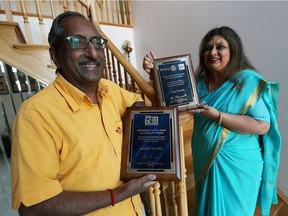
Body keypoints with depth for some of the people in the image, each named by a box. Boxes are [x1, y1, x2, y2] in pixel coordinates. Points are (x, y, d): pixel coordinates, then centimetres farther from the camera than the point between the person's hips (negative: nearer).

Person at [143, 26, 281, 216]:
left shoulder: (248, 81, -16)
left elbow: (262, 126, -20)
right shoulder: (199, 82, -2)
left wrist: (218, 116, -28)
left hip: (238, 164, -4)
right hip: (204, 159, 5)